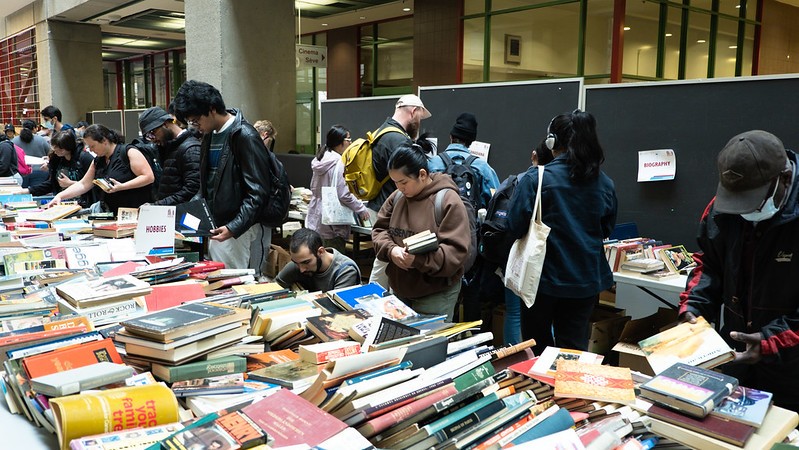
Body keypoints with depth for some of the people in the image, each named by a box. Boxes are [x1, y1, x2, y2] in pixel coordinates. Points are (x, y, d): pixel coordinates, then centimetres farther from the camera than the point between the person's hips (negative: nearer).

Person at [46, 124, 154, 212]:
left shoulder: (128, 152, -6)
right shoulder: (98, 161, 17)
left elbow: (149, 177, -13)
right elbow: (83, 185, 19)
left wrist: (121, 187, -20)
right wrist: (60, 196, 7)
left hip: (136, 212, -7)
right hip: (110, 213, 7)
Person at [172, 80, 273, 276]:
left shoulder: (245, 137, -14)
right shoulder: (210, 135, 11)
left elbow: (258, 193, -18)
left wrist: (234, 228, -24)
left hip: (244, 230, -8)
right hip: (218, 229, 8)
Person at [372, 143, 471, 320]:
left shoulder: (448, 200, -14)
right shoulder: (397, 197, 4)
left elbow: (456, 250, -18)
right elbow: (379, 230, 10)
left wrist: (418, 259, -28)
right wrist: (390, 250, -12)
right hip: (399, 289, 6)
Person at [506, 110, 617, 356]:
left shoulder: (535, 178, -15)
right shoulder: (605, 184, 0)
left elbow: (514, 228, -14)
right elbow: (606, 230, 13)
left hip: (545, 277, -3)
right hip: (587, 279, 4)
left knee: (537, 346, 15)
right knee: (575, 347, 13)